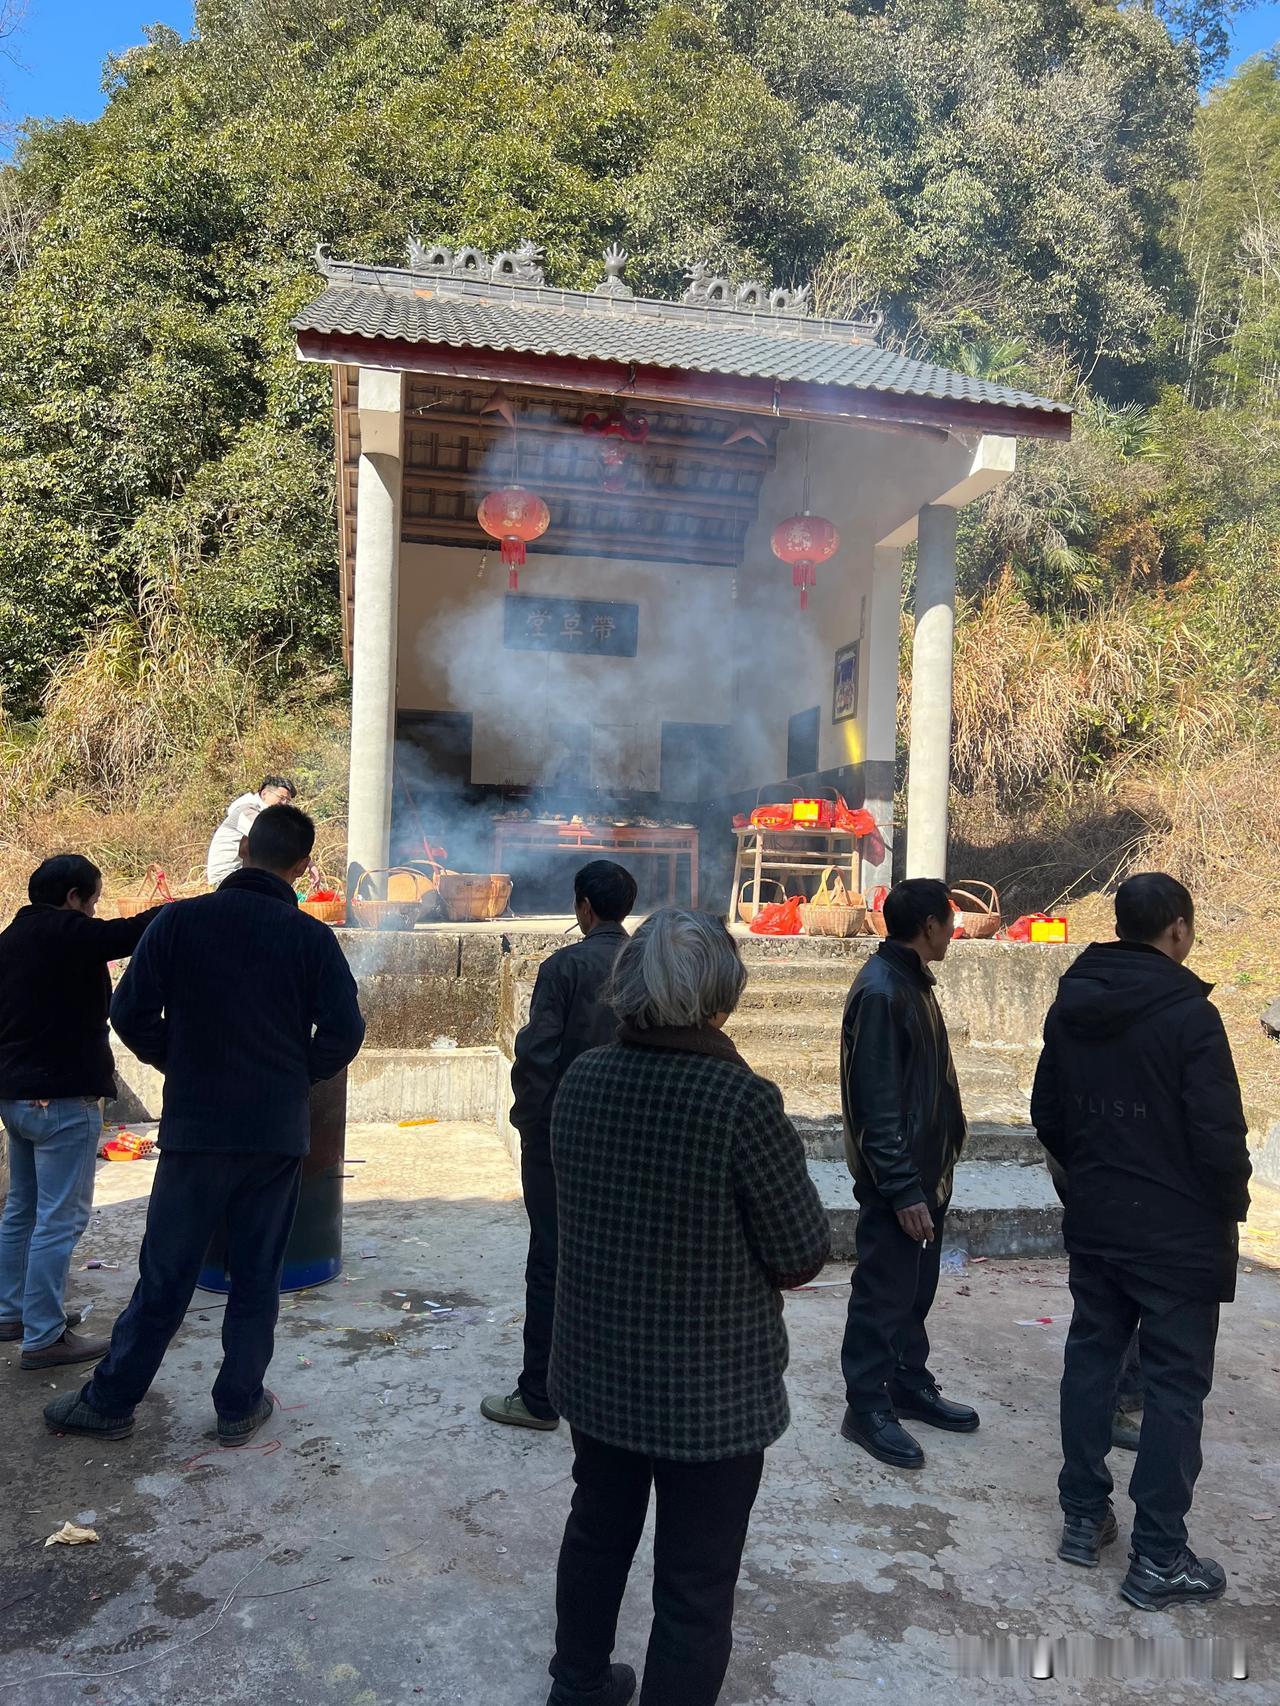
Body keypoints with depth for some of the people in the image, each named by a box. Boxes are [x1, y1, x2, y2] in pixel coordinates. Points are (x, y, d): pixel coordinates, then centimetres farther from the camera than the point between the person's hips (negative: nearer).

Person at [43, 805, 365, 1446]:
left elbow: (130, 1013, -4)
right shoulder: (311, 937, -6)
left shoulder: (181, 920, -6)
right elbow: (344, 1031, -8)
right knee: (257, 1276, 13)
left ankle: (110, 1402, 26)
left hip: (194, 1128, 0)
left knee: (164, 1274, 13)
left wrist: (180, 1065, 12)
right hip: (278, 1134, 0)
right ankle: (239, 1406, 23)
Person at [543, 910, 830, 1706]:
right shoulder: (742, 1100, -25)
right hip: (712, 1387, -6)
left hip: (597, 1369, 6)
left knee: (597, 1533, 27)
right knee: (695, 1583, 13)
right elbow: (805, 1256, -16)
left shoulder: (581, 1080, -7)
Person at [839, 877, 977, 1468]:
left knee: (916, 1287, 20)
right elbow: (876, 1104, -23)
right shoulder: (880, 990, -21)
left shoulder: (913, 982, 10)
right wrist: (903, 1190, -23)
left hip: (926, 1171, 9)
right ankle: (867, 1407, 16)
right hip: (897, 1180, -9)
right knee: (883, 1292, 3)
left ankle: (910, 1384, 34)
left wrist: (931, 1178, 17)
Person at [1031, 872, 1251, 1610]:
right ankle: (1159, 1559, 13)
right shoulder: (1190, 1015, -19)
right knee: (1175, 1385, 5)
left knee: (1091, 1360, 16)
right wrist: (1234, 1203, 0)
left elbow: (1047, 1114, 9)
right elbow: (1219, 1134, -18)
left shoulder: (1070, 1007, 2)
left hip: (1093, 1222, 6)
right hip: (1178, 1232, -6)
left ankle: (1084, 1518, 27)